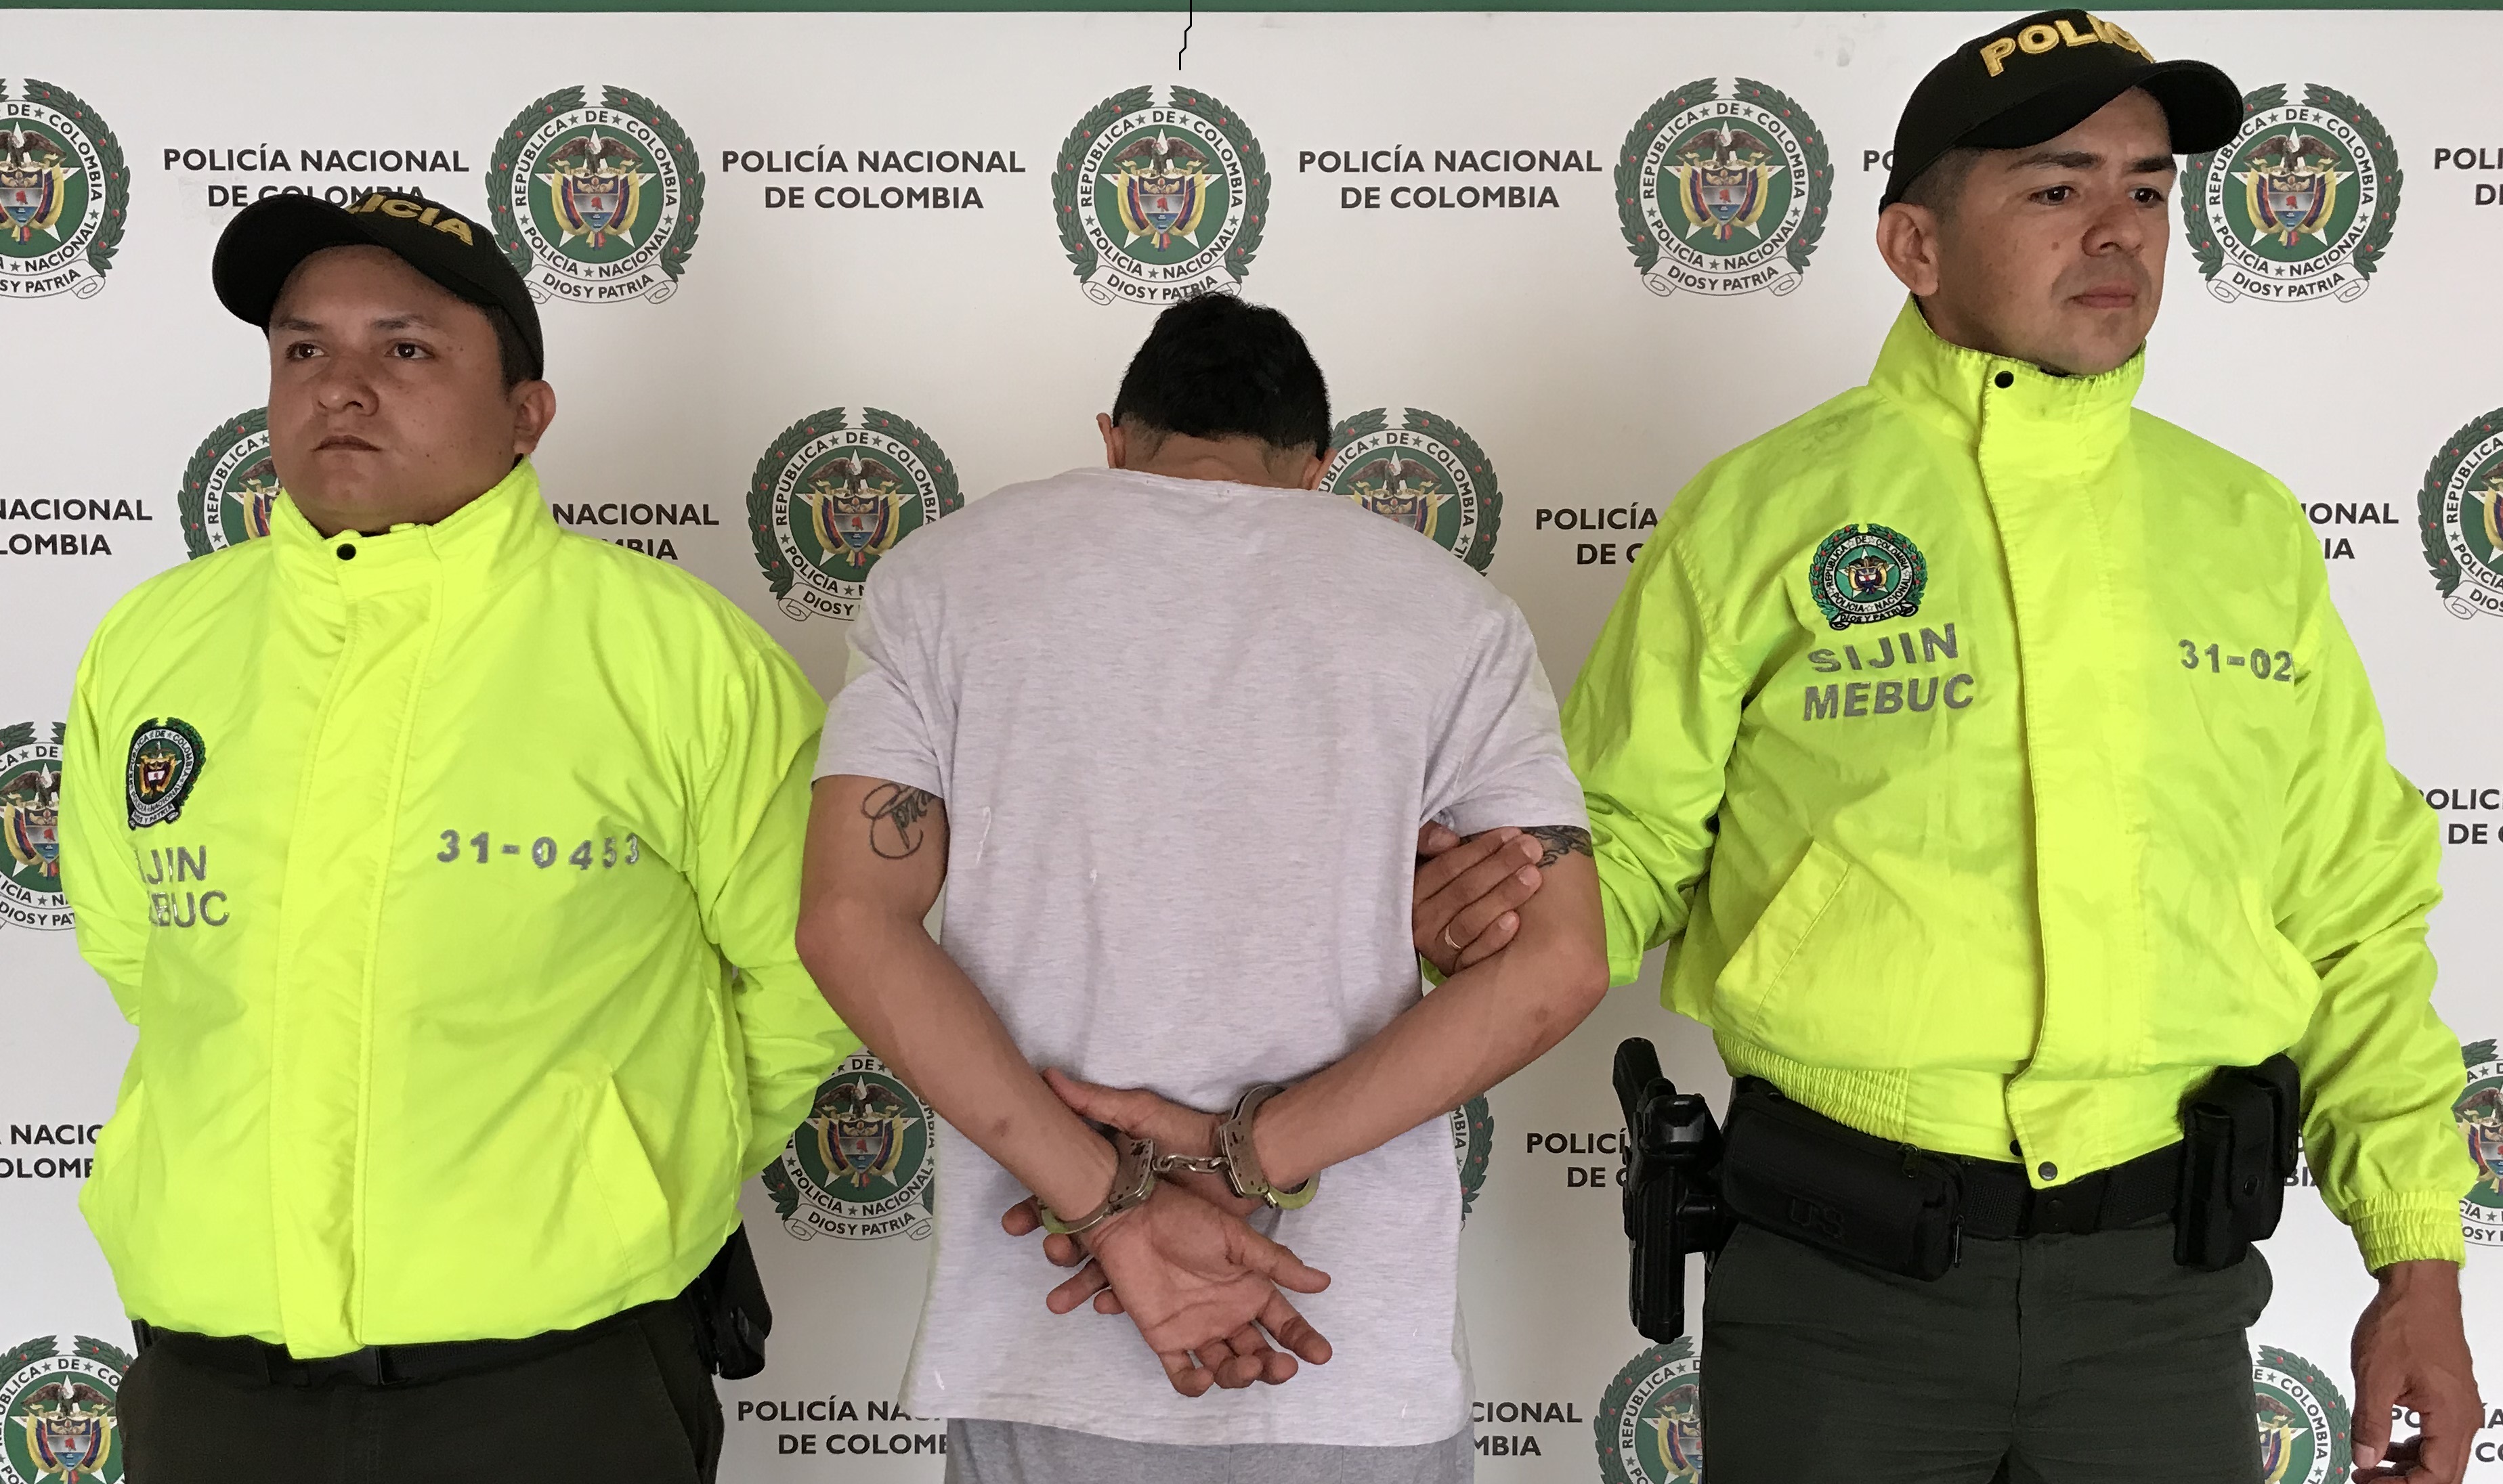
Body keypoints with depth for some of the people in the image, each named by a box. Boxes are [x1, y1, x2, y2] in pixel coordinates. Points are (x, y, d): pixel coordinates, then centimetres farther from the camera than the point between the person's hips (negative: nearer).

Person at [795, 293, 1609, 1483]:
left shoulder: (943, 573, 1)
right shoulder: (1444, 605, 1)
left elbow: (850, 923, -9)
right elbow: (1558, 960, -8)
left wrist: (1110, 1201, -13)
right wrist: (1243, 1158, -12)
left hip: (1037, 1360, 0)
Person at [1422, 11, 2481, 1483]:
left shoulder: (2246, 528, 6)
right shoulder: (1757, 512, -4)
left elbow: (2355, 927, 9)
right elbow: (1619, 844, -1)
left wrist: (2420, 1261, 5)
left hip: (2160, 1272, 3)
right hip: (1835, 1269, -3)